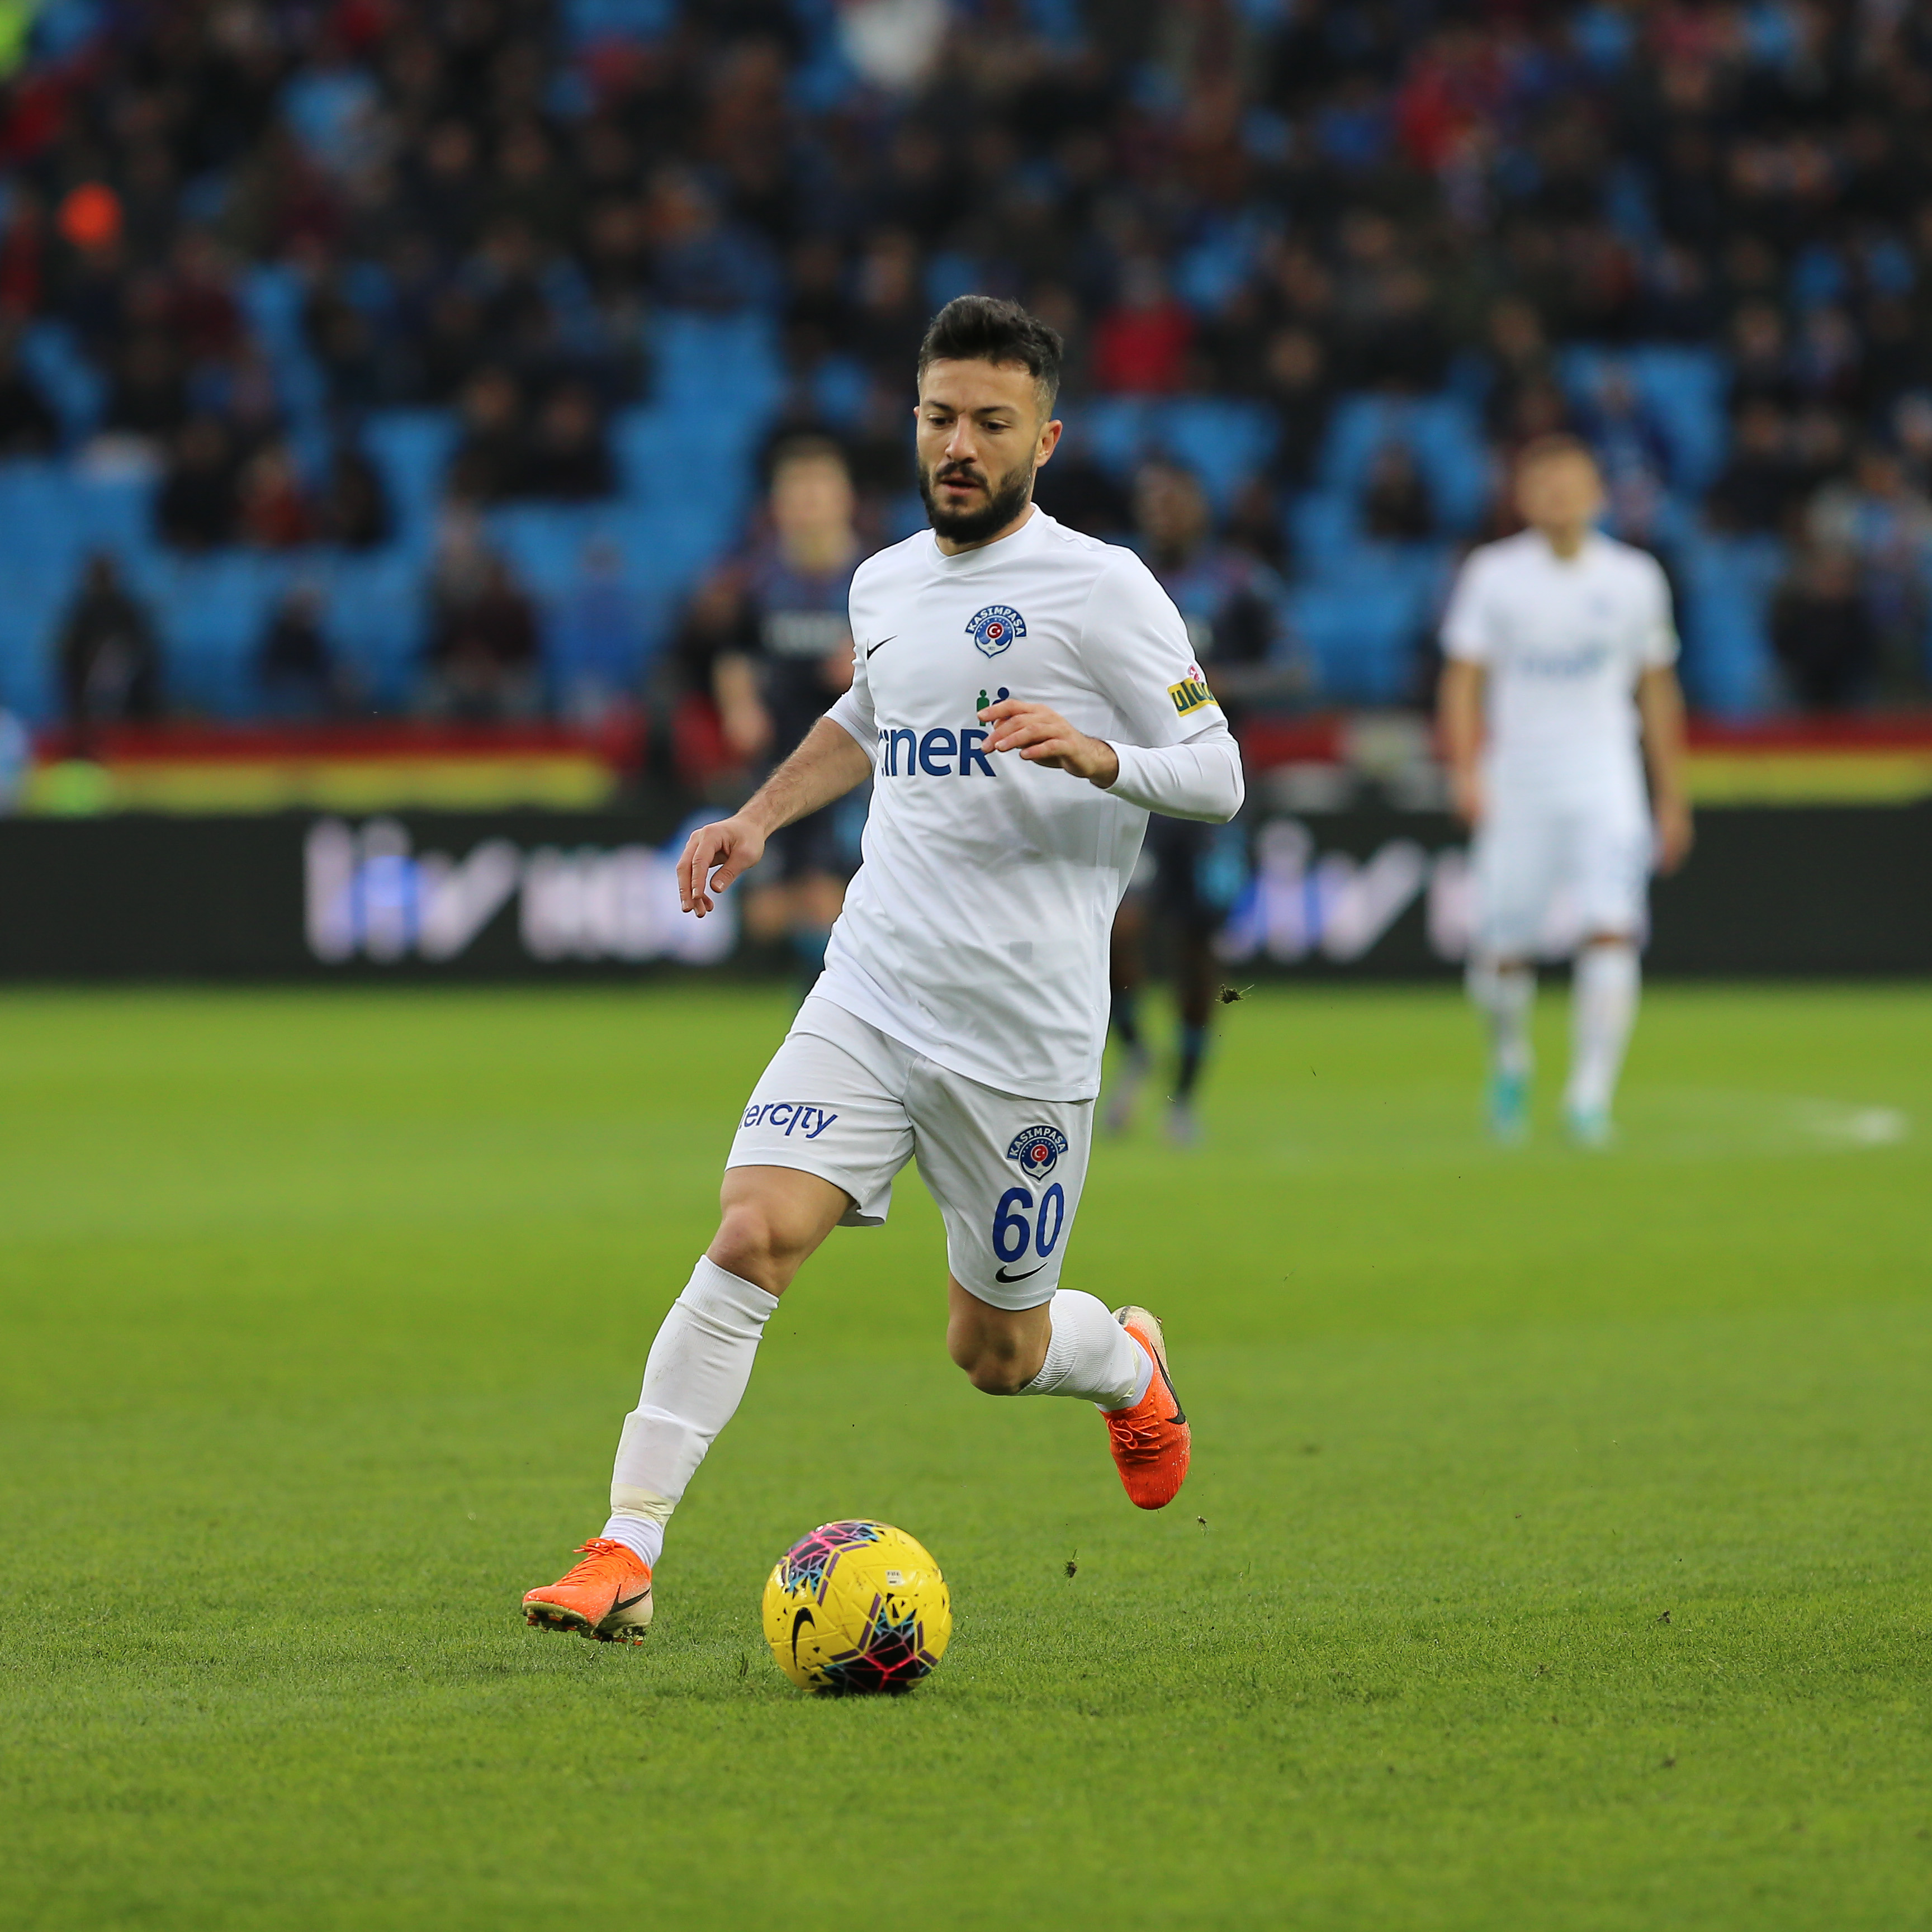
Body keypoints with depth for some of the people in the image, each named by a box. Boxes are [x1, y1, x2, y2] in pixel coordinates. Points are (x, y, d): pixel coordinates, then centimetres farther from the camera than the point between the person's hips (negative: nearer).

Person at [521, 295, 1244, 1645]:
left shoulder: (1101, 587, -7)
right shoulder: (886, 585, 11)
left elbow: (1219, 774, -7)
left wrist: (1098, 754, -25)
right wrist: (760, 818, 22)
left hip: (1025, 1028, -4)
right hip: (869, 994, 4)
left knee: (996, 1353, 7)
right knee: (753, 1238, -18)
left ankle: (1130, 1364, 44)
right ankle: (625, 1554, -19)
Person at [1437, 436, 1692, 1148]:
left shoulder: (1634, 578, 5)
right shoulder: (1494, 575, 1)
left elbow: (1657, 689, 12)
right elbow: (1464, 678, -2)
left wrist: (1673, 799, 12)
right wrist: (1466, 769, -16)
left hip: (1607, 783, 0)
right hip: (1516, 786, 0)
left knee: (1611, 933, -18)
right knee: (1505, 950, 4)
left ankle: (1590, 1095, -17)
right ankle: (1509, 1056, 34)